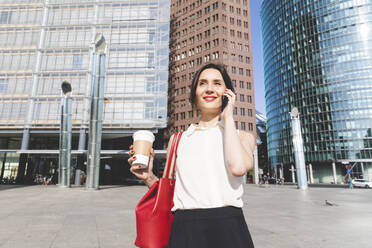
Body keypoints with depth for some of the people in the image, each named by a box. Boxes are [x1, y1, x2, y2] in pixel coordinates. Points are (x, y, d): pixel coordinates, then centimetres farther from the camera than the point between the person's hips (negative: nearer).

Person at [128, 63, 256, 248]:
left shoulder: (243, 137, 5)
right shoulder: (178, 140, 9)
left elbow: (238, 168, -19)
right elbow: (171, 194, 13)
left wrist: (228, 117, -7)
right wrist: (149, 178, -7)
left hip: (229, 231, -1)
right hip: (184, 231, 2)